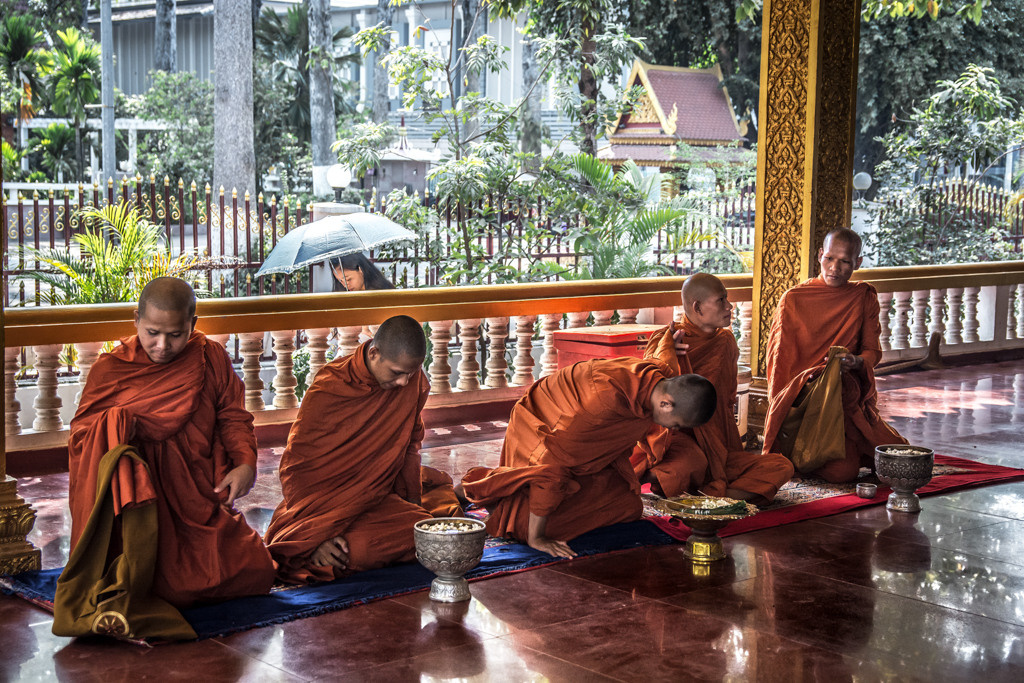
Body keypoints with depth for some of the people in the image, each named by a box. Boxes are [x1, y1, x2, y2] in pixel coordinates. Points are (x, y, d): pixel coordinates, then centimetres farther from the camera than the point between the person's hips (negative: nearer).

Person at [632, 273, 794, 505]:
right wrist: (666, 351, -24)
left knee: (782, 467, -16)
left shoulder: (725, 342, 12)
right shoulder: (665, 341, -6)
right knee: (694, 462, -42)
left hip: (718, 451, 6)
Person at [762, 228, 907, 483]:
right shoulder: (794, 300, -2)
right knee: (842, 471, -25)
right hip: (804, 400, -4)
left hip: (850, 399, 4)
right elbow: (779, 361, -1)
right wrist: (781, 413, -9)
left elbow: (873, 350, 4)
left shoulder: (865, 297, 8)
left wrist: (857, 361, -20)